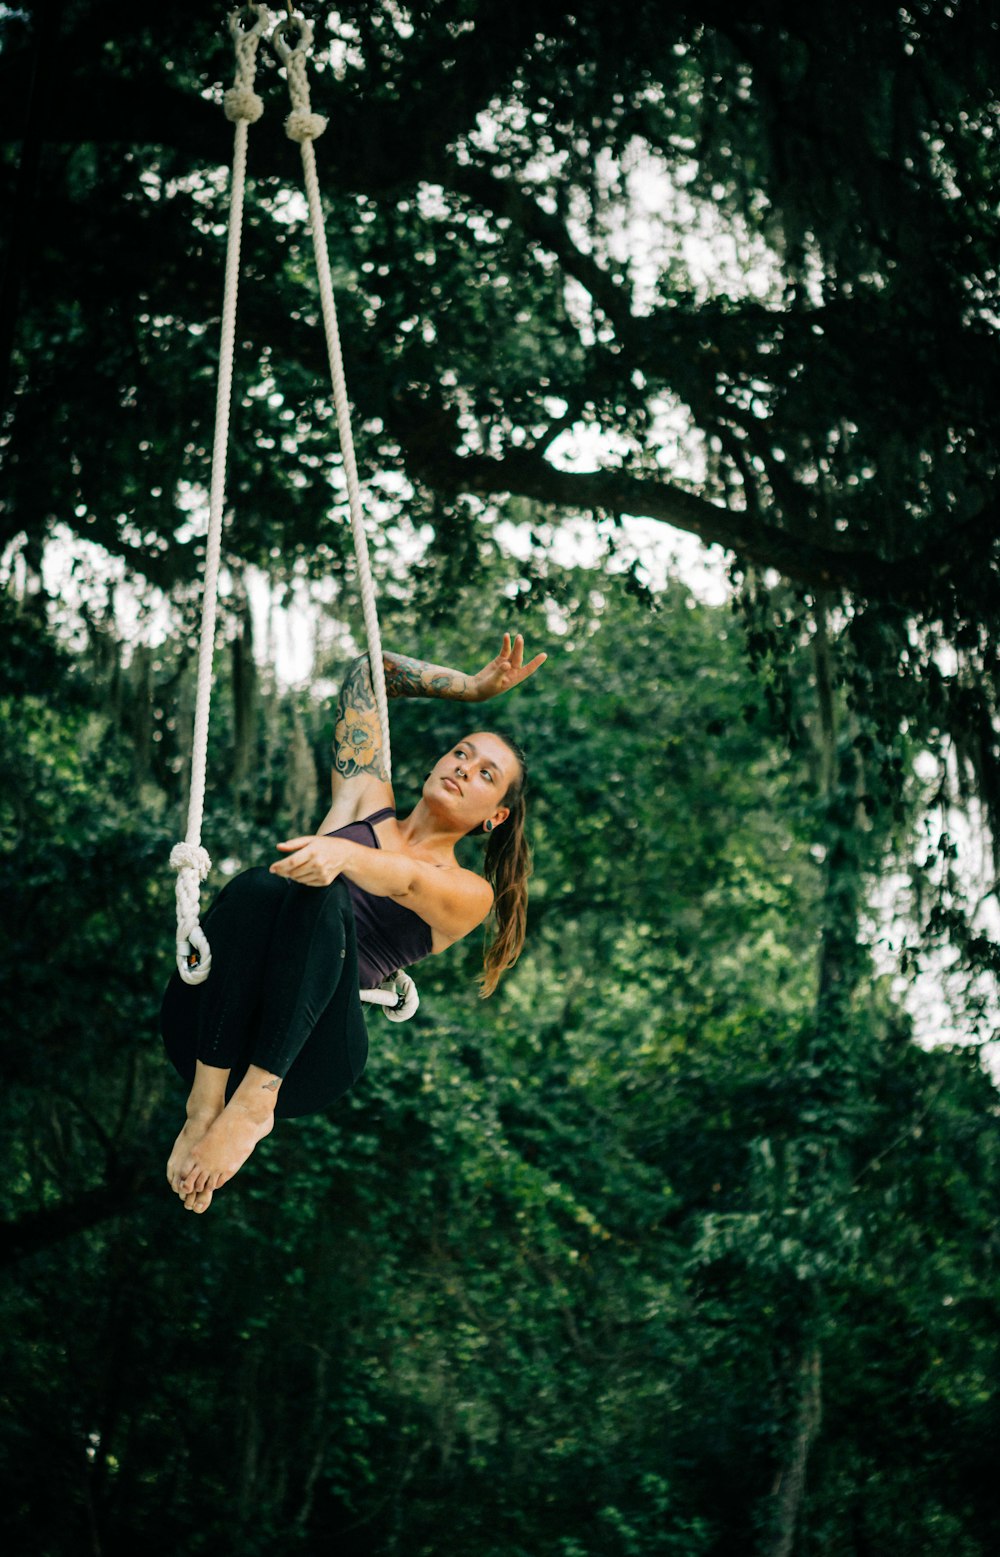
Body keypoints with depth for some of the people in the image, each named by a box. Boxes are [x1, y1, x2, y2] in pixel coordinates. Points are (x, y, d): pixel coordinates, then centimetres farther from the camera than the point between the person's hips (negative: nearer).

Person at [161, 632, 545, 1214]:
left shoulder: (467, 893, 19)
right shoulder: (368, 803, 29)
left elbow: (407, 879, -7)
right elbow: (366, 671, 32)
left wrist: (344, 854, -29)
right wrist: (471, 688, 30)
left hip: (304, 1057, -2)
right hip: (210, 1030, 2)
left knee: (322, 896, -32)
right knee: (258, 886, -31)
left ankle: (255, 1101, -39)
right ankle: (207, 1101, -37)